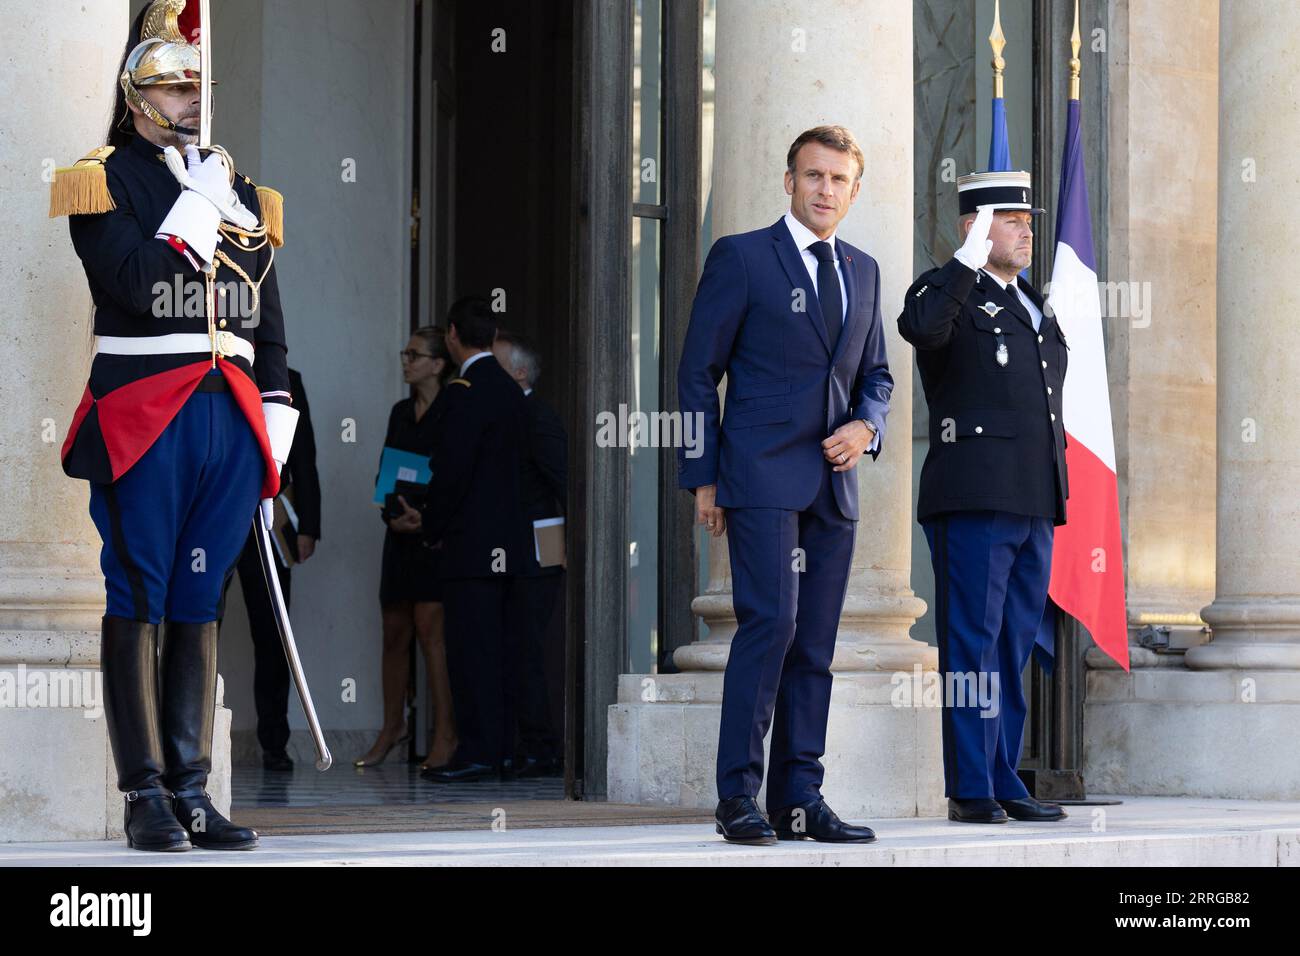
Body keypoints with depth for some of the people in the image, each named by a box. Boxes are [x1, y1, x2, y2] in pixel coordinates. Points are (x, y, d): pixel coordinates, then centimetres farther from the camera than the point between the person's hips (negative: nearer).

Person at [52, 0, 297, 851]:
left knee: (201, 604, 6)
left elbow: (270, 325, 16)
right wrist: (200, 203, -11)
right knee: (139, 603, -2)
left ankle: (192, 788, 9)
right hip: (143, 419, -5)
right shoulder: (104, 182, 1)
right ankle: (146, 795, 0)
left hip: (230, 420, 5)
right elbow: (138, 285, -15)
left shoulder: (244, 195, 17)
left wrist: (274, 430, 9)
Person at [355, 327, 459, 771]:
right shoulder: (401, 412, 15)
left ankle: (445, 733, -14)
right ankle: (393, 726, 19)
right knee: (395, 631, 9)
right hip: (401, 535, 7)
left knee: (430, 627, -14)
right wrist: (392, 514, -3)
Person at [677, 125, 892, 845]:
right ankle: (738, 796, -11)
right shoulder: (740, 258, 0)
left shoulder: (862, 271, 16)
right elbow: (698, 372, 0)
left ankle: (798, 799, 8)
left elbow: (875, 373, 25)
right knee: (770, 622, -16)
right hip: (762, 475, -6)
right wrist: (703, 476, -6)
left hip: (833, 484, 6)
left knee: (815, 644, 5)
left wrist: (866, 426, 2)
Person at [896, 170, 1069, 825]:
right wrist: (968, 259, -24)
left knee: (1013, 650, 10)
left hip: (1034, 504, 8)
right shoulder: (950, 292, -2)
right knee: (973, 645, -7)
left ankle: (1003, 782, 14)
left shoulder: (1033, 307, 22)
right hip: (973, 500, -8)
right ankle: (970, 790, -6)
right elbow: (918, 326, -28)